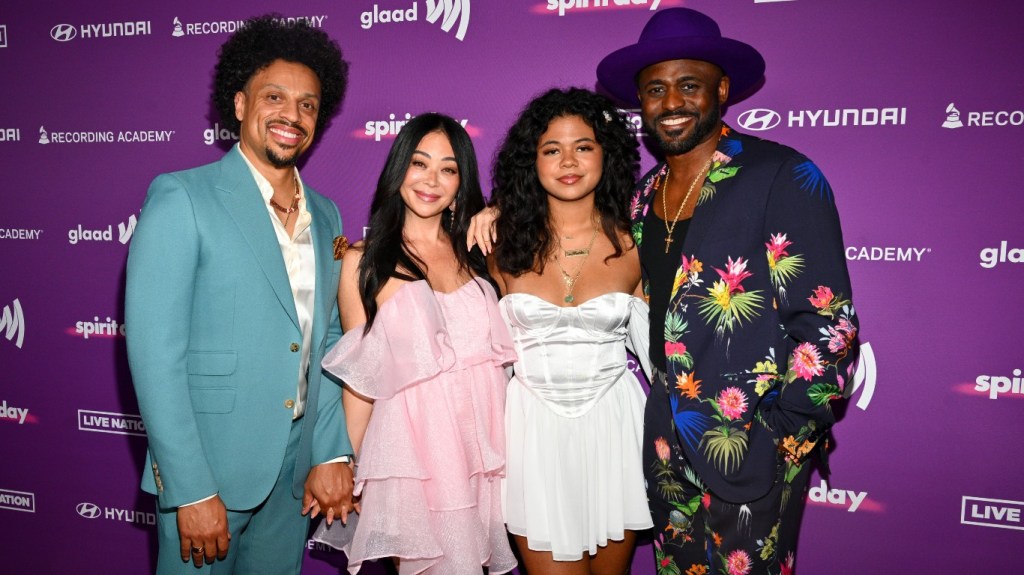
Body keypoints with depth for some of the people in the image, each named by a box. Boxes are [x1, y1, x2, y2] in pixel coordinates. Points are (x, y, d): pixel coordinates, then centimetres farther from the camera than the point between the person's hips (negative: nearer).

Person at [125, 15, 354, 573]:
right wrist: (191, 489, -17)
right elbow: (154, 350, -15)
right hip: (208, 470, -5)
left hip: (295, 475, 5)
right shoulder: (181, 198, -10)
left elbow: (329, 343, 9)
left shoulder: (326, 215, 8)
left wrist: (332, 454, 1)